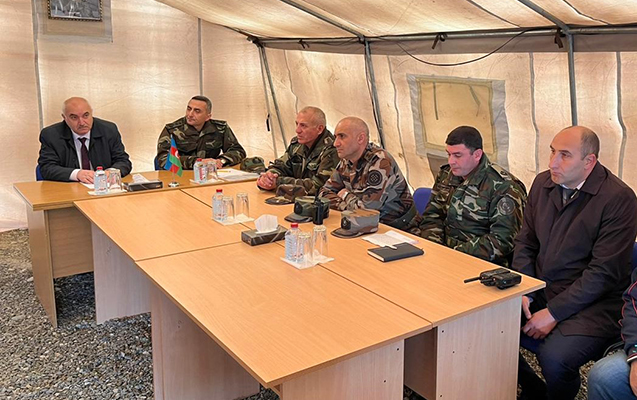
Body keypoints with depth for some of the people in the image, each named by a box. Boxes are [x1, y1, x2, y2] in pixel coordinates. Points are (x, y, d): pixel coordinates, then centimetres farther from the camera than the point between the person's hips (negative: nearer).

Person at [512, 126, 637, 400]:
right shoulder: (543, 183, 5)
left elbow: (604, 273, -16)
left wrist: (553, 313, -17)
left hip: (592, 305, -6)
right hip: (539, 293, 6)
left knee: (553, 358, -31)